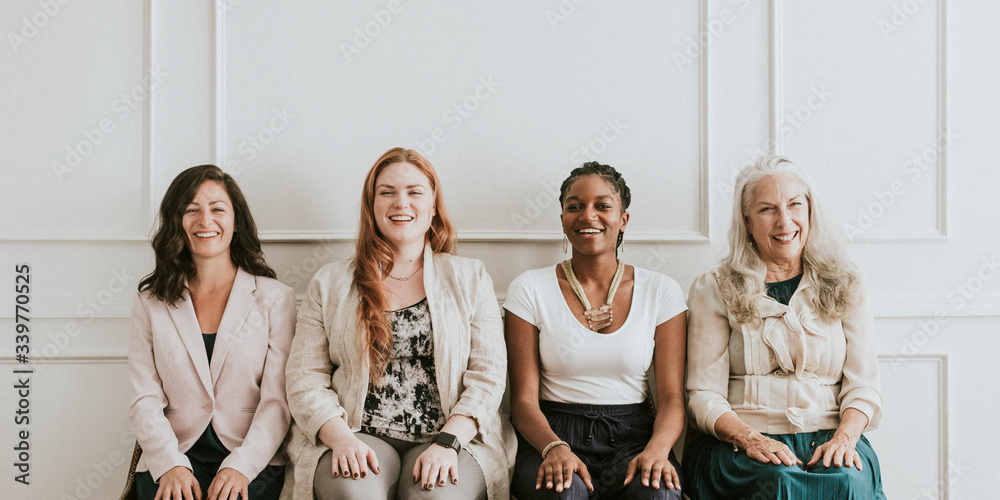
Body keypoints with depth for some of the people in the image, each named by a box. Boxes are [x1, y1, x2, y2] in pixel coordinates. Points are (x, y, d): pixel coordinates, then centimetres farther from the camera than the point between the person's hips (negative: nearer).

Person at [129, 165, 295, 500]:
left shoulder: (275, 298, 5)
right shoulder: (150, 302, 11)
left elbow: (278, 400, -1)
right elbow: (145, 400, 5)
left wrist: (241, 466, -15)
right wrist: (170, 464, -11)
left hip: (252, 463, -1)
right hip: (171, 458, 1)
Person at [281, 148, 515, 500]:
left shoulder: (471, 279, 12)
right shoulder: (330, 284, 13)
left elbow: (488, 375, 3)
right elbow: (305, 380, 6)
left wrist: (449, 442, -13)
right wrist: (342, 438, -12)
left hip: (454, 435, 0)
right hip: (358, 439, 0)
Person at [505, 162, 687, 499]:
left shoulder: (661, 292, 7)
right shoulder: (529, 289, 4)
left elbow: (671, 397, 2)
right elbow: (524, 399, -1)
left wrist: (657, 449, -20)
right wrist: (555, 448, -22)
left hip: (633, 437, 1)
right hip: (553, 434, -1)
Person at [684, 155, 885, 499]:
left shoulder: (845, 288, 15)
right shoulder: (715, 290, 7)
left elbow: (862, 387, 8)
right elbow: (704, 394, 1)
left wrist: (845, 437, -12)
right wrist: (748, 438, -17)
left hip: (827, 441, 2)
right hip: (737, 444, -2)